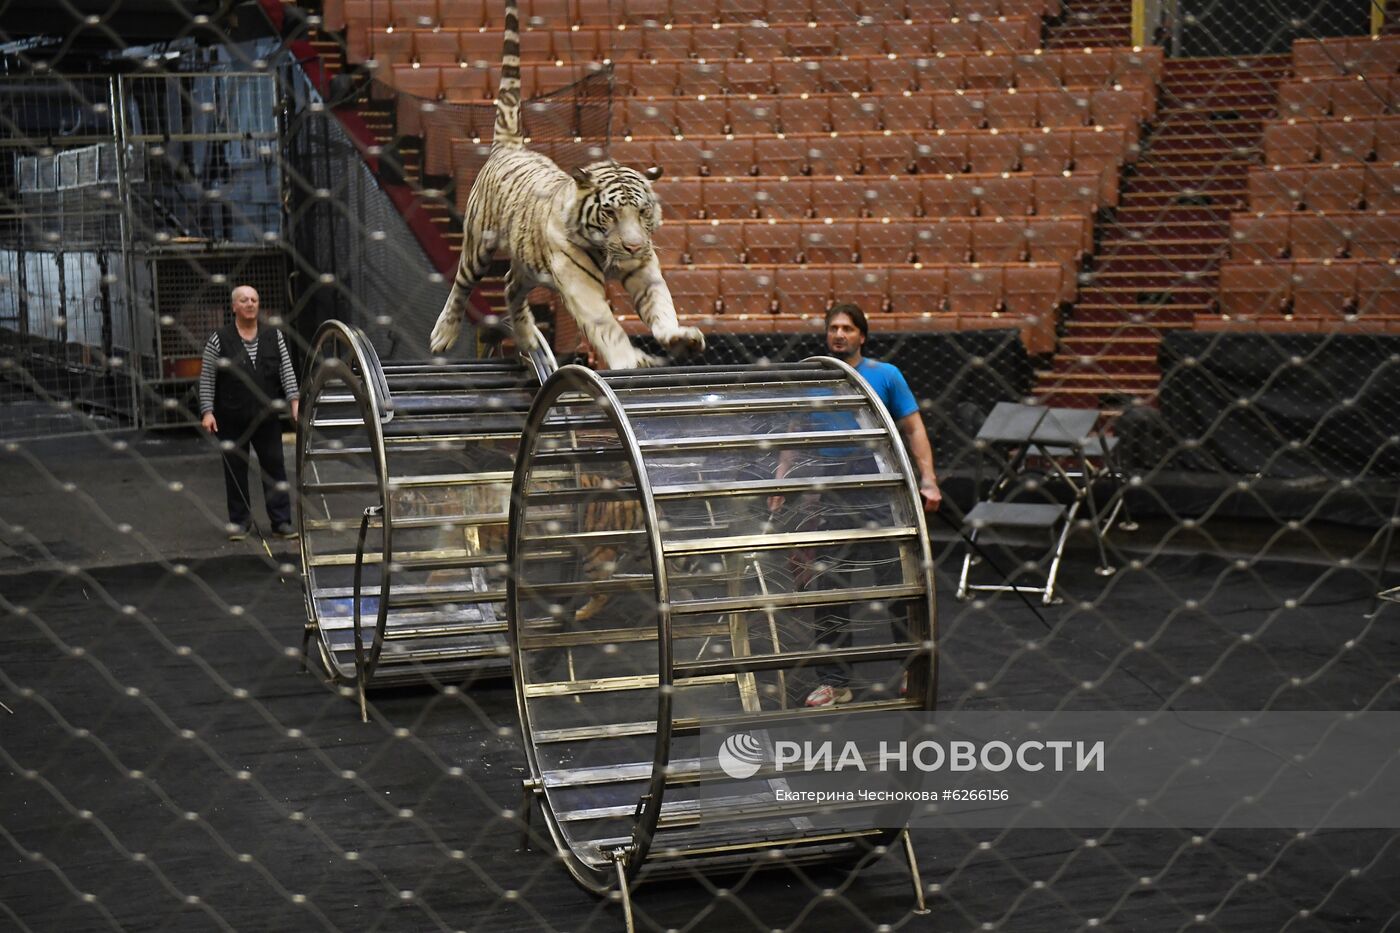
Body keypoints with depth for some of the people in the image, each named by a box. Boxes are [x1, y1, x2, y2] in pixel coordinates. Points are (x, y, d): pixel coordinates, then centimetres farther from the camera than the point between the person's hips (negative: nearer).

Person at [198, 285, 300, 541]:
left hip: (267, 417, 2)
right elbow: (207, 380, -2)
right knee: (236, 470, 6)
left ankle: (281, 521, 7)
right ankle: (239, 522, 15)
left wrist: (294, 401, -7)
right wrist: (207, 412, -10)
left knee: (274, 467, 2)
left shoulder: (274, 335, 4)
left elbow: (287, 371, 4)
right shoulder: (219, 340, -3)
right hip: (232, 420, -2)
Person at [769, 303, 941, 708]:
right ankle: (833, 681, 10)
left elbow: (913, 428, 4)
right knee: (828, 590, 2)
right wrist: (780, 482, 2)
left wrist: (928, 480, -7)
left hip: (880, 496, -2)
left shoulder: (885, 375, 4)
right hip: (831, 502, 2)